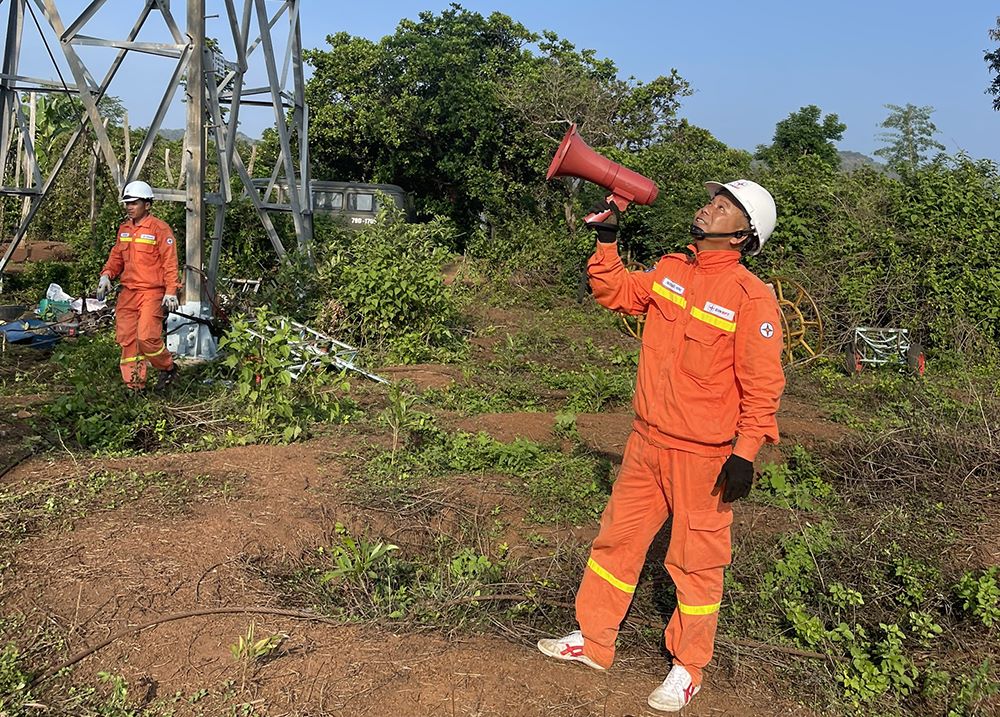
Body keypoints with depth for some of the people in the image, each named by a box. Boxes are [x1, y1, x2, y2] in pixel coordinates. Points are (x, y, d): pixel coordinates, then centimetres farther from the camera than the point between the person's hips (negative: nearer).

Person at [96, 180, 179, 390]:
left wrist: (170, 292, -15)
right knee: (126, 338, 4)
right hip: (128, 292, 7)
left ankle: (168, 367, 10)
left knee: (147, 337, -16)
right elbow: (116, 257, 22)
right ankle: (134, 384, 14)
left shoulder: (160, 229, -7)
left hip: (152, 292, -7)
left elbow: (170, 262, -9)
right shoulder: (124, 229, 14)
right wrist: (106, 275, 3)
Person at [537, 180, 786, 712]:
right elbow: (615, 292, 19)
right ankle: (592, 642, 32)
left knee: (696, 561, 8)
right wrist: (605, 239, 8)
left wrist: (745, 453, -17)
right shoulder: (669, 271, 4)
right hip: (647, 442, 7)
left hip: (704, 456, -6)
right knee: (617, 538, 15)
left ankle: (687, 668, 27)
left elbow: (762, 385, -14)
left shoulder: (752, 297, -15)